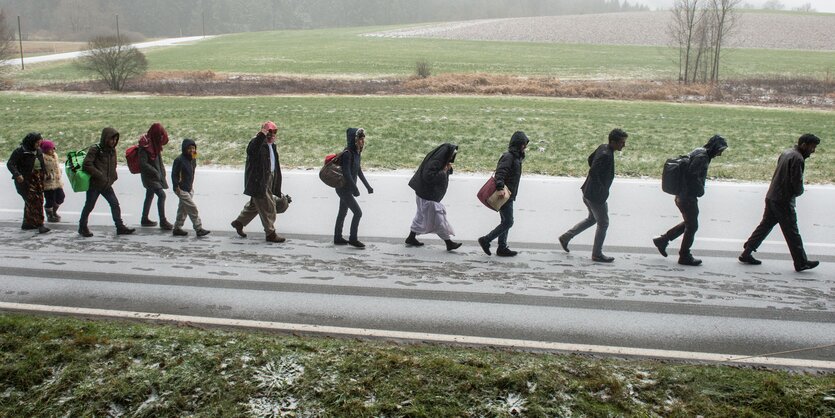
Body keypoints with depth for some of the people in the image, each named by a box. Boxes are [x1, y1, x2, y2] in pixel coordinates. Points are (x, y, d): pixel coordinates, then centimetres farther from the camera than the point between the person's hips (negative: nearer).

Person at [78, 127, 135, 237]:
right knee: (89, 205, 5)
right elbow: (86, 165, -19)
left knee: (115, 204, 0)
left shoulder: (112, 150, 8)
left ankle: (120, 227, 4)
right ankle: (82, 227, 20)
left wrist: (113, 177, 4)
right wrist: (100, 175, -22)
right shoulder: (95, 149, -13)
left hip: (107, 185, 6)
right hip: (94, 184, -6)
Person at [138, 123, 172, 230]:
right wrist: (155, 172, -23)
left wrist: (162, 172, 10)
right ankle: (163, 221, -16)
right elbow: (143, 163, -25)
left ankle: (145, 219, 32)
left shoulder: (155, 143, 6)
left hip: (156, 175, 10)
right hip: (149, 176, -10)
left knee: (150, 196, 18)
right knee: (161, 194, -18)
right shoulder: (145, 145, -21)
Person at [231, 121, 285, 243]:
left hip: (268, 181, 10)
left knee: (255, 204, 21)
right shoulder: (257, 143, -16)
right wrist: (262, 134, -49)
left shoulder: (272, 146, 13)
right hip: (258, 181, -9)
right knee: (268, 207, -4)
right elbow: (251, 150, -42)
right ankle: (270, 234, 6)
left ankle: (239, 222, 38)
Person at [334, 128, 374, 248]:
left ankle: (337, 238, 25)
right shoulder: (348, 154, -21)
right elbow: (347, 173, -24)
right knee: (357, 212, -7)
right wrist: (355, 189, -22)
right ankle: (352, 239, 4)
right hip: (344, 188, -9)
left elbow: (359, 171, 16)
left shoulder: (357, 153, 6)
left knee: (343, 212, 16)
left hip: (348, 188, 9)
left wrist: (368, 186, 16)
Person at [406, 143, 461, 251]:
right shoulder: (434, 163, -25)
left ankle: (411, 238, 29)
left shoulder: (440, 160, 5)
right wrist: (443, 171, -24)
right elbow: (429, 177, -30)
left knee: (422, 216, 19)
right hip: (428, 196, -10)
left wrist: (448, 169, -5)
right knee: (438, 218, -3)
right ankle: (449, 243, 4)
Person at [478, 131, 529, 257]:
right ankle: (485, 240, -3)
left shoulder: (516, 157, 16)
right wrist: (500, 188, -37)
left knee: (506, 222, 12)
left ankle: (502, 248, 17)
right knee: (508, 222, -8)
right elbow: (500, 172, -26)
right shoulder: (508, 157, -14)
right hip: (504, 195, -10)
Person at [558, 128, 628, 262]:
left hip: (588, 193, 10)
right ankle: (597, 254, 19)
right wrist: (602, 189, -20)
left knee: (592, 219, 25)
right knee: (603, 224, 6)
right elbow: (593, 173, -32)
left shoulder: (603, 148, 3)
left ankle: (565, 237, 29)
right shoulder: (606, 156, -27)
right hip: (596, 196, -10)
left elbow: (590, 159, 18)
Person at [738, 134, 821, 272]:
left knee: (765, 225, 14)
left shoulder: (786, 153, 12)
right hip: (784, 201, -9)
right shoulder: (797, 159, -17)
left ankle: (746, 253, 16)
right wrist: (799, 192, 2)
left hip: (771, 197, 9)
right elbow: (797, 183, -19)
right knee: (792, 232, -1)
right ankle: (801, 263, 6)